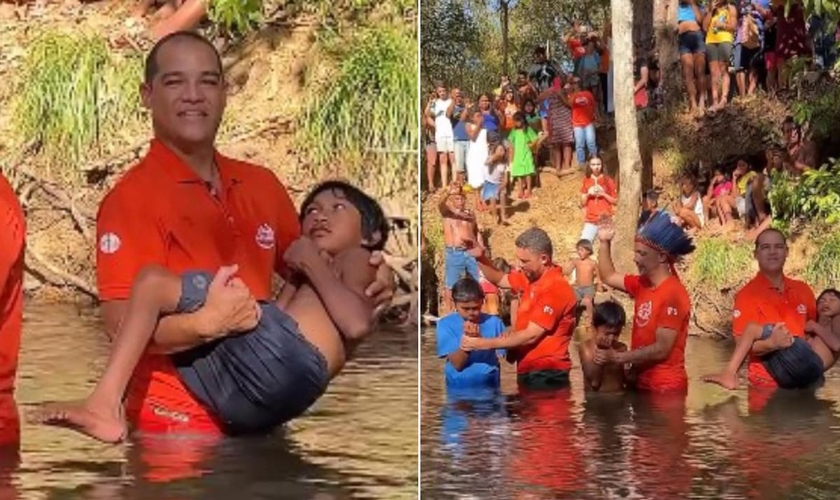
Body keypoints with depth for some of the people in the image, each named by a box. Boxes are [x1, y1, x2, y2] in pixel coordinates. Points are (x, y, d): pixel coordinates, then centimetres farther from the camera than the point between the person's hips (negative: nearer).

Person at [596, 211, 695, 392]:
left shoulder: (673, 294, -19)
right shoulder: (642, 284, 6)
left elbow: (662, 349, -22)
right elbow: (608, 277, 22)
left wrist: (618, 357, -20)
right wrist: (605, 242, 9)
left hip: (665, 387, -8)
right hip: (642, 382, 8)